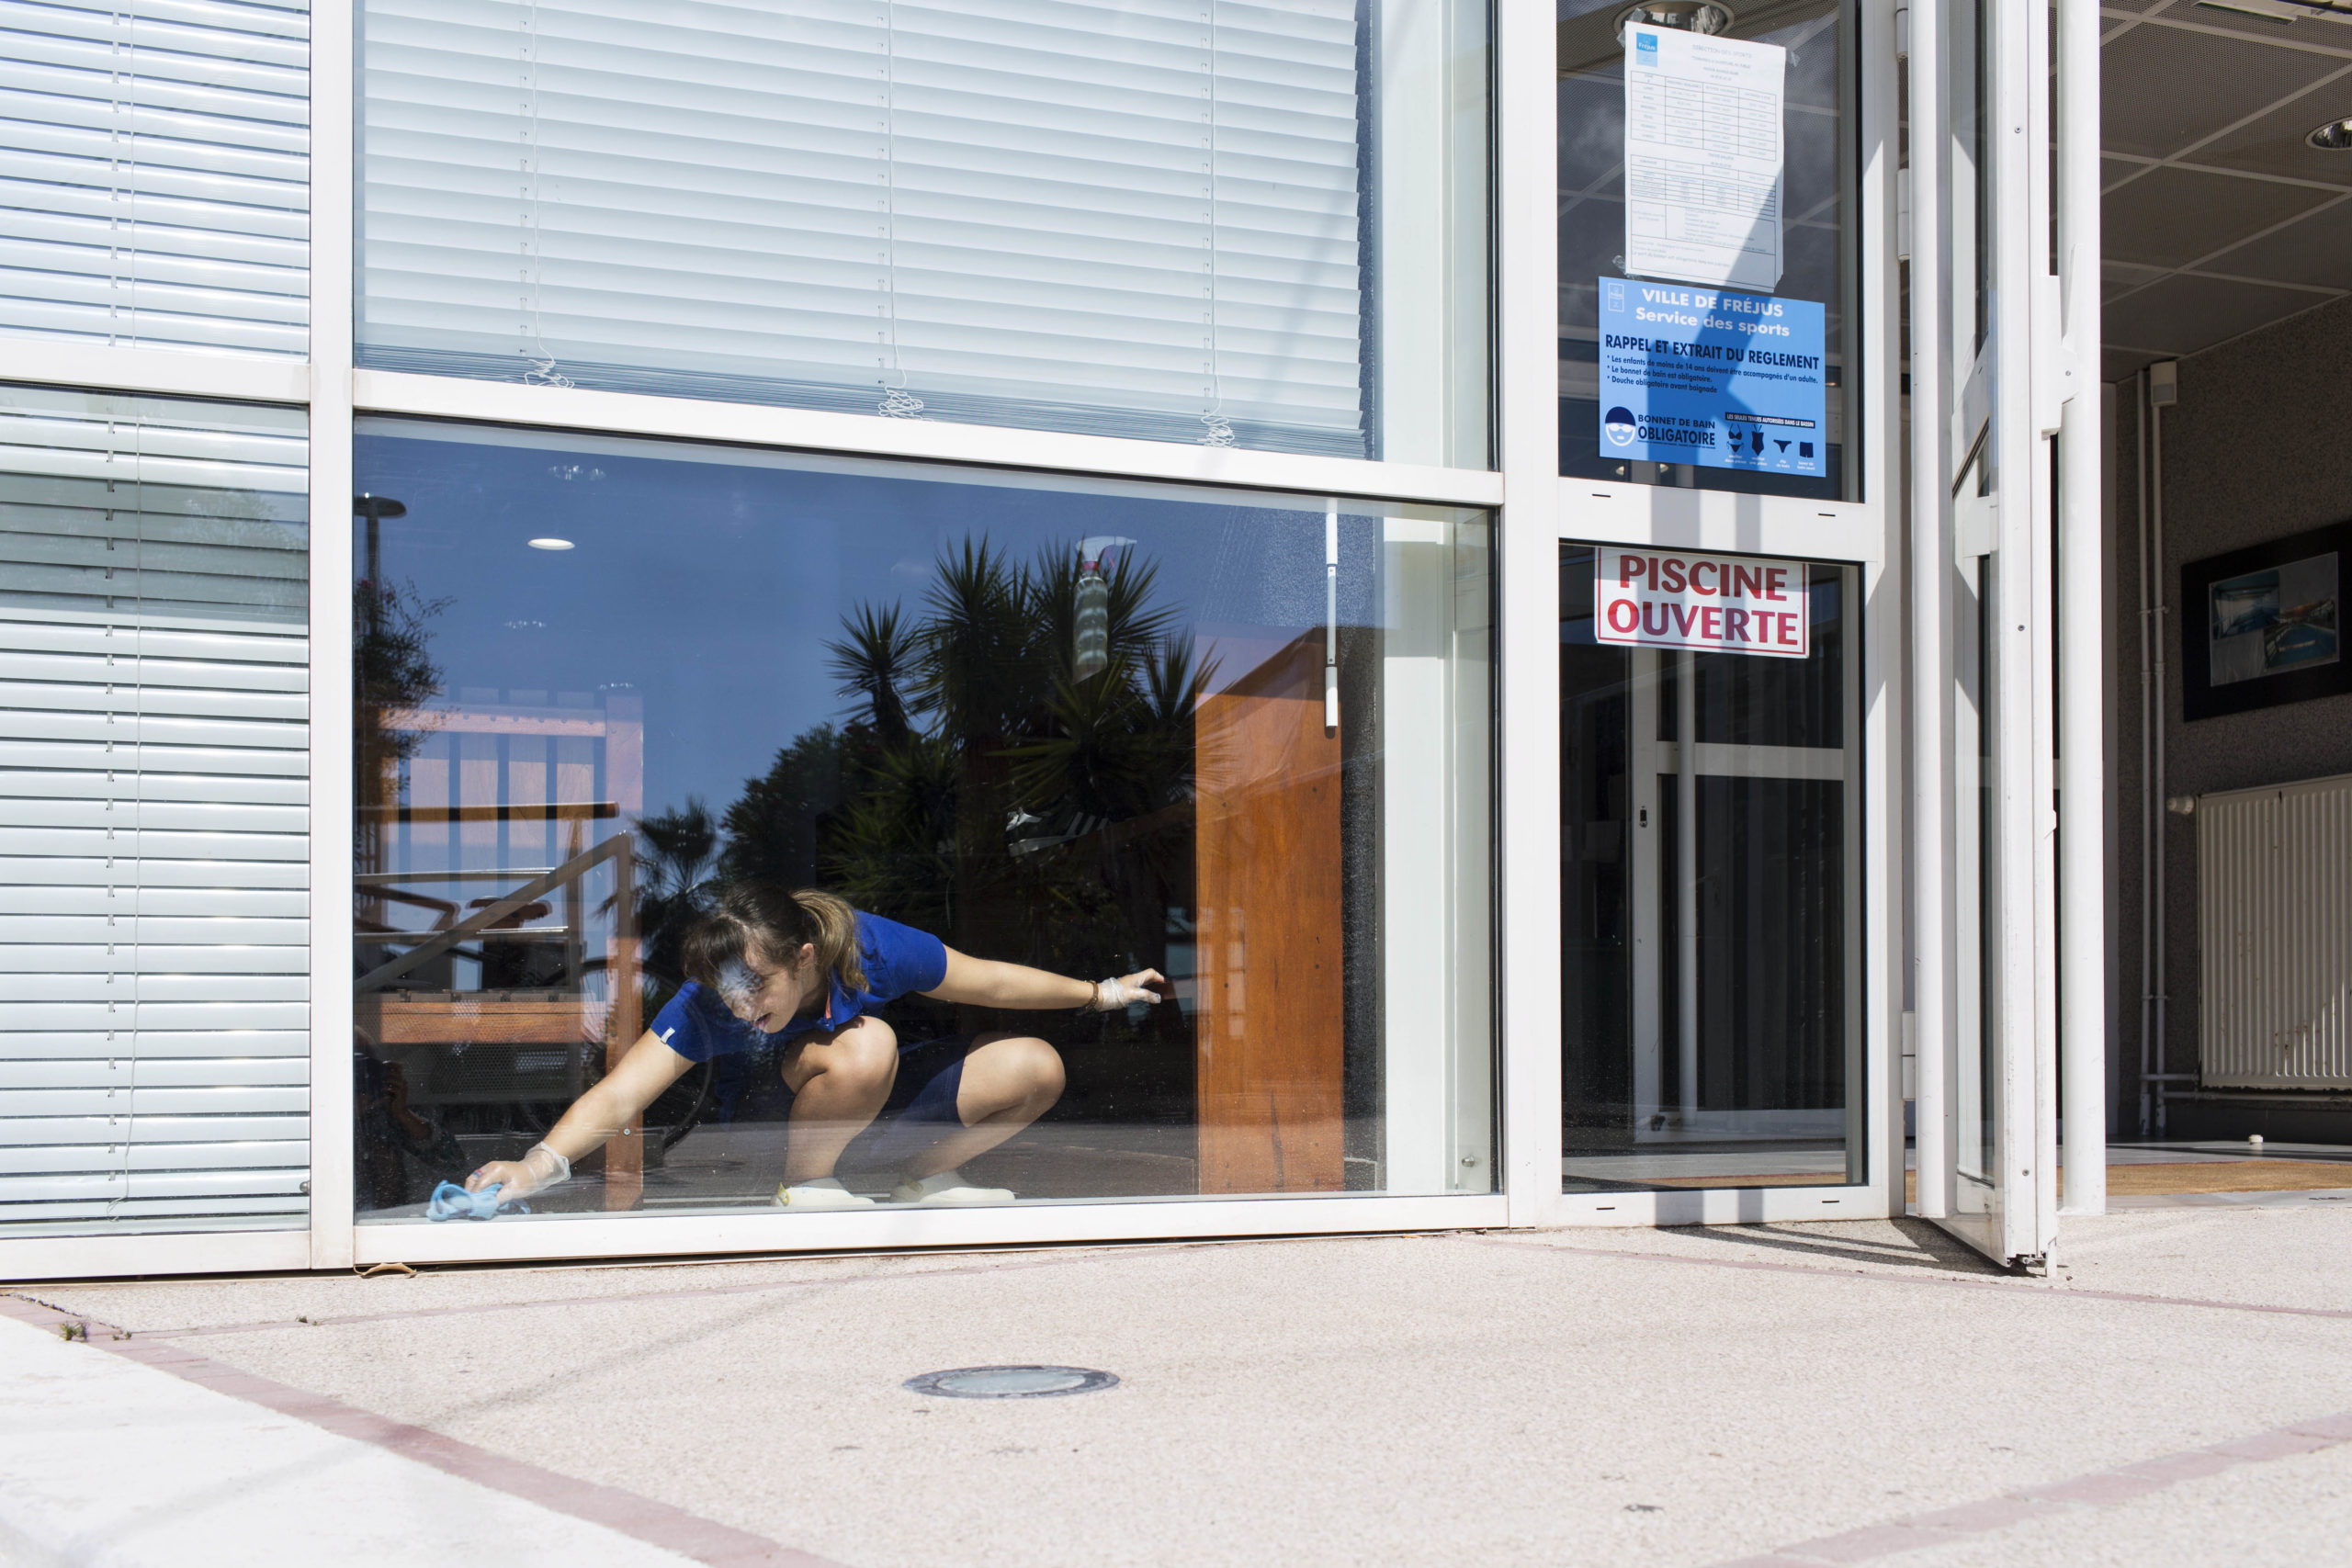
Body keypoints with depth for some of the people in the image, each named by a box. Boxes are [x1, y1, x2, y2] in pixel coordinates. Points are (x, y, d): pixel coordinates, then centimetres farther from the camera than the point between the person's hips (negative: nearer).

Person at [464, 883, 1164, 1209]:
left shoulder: (870, 946, -27)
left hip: (864, 1112, 4)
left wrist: (1099, 993, -1)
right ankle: (802, 1187, -15)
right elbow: (618, 1099, -40)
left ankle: (924, 1176, 9)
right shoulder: (707, 1004, -32)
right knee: (865, 1047, -36)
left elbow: (989, 981, -12)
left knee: (1035, 1070, -8)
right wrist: (538, 1163, -58)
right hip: (764, 1141, -4)